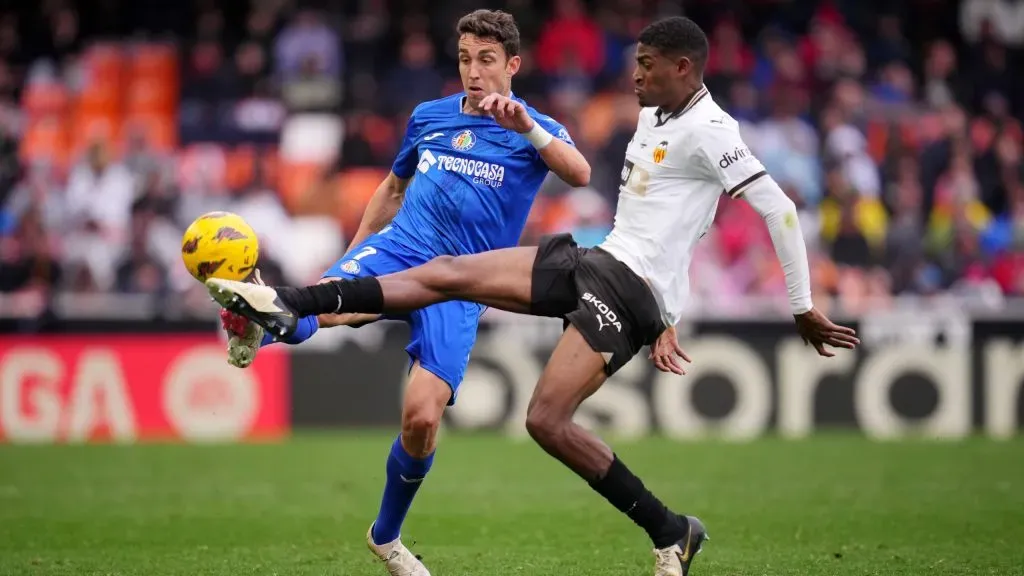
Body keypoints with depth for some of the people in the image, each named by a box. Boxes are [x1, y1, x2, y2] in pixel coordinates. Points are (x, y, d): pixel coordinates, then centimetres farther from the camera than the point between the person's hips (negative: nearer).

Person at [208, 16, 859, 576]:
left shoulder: (708, 131, -13)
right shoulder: (652, 116, 15)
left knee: (547, 419, -19)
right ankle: (288, 305, -1)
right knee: (446, 274, -1)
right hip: (595, 260, 9)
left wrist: (803, 309, -17)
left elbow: (779, 209, -18)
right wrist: (664, 319, 28)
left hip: (630, 288, -9)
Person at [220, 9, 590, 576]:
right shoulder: (428, 116, 12)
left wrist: (526, 125, -36)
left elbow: (580, 173, -22)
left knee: (422, 418, -14)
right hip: (396, 250, 3)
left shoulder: (534, 131, 0)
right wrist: (350, 256, 26)